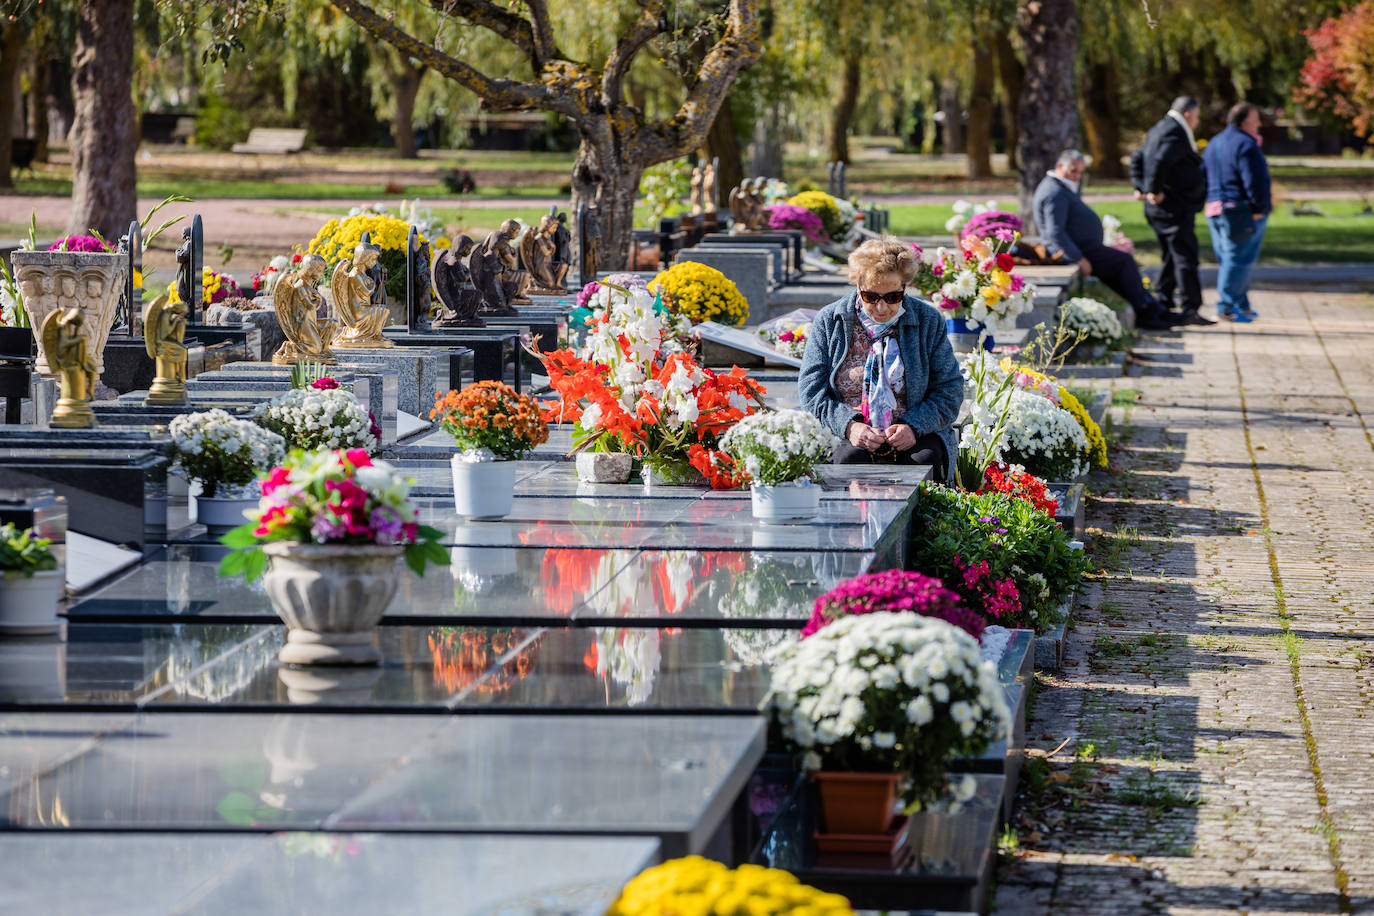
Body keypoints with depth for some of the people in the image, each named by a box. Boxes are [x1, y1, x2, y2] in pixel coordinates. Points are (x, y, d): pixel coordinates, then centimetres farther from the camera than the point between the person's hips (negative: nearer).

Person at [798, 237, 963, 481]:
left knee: (926, 460, -33)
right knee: (851, 458, -35)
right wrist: (848, 426, -17)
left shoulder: (928, 321, 5)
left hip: (916, 436, 0)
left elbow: (950, 391, 5)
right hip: (847, 437, 0)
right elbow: (811, 389, 2)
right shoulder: (828, 321, 6)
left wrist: (913, 426, -14)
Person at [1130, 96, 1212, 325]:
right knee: (1185, 256, -10)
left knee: (1171, 256, 18)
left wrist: (1140, 187, 15)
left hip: (1158, 210, 10)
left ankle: (1162, 304, 22)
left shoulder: (1158, 130, 18)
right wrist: (1154, 190, -21)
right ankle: (1190, 309, -14)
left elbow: (1138, 159, 23)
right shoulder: (1176, 135, -16)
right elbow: (1160, 161, -30)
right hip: (1175, 208, -10)